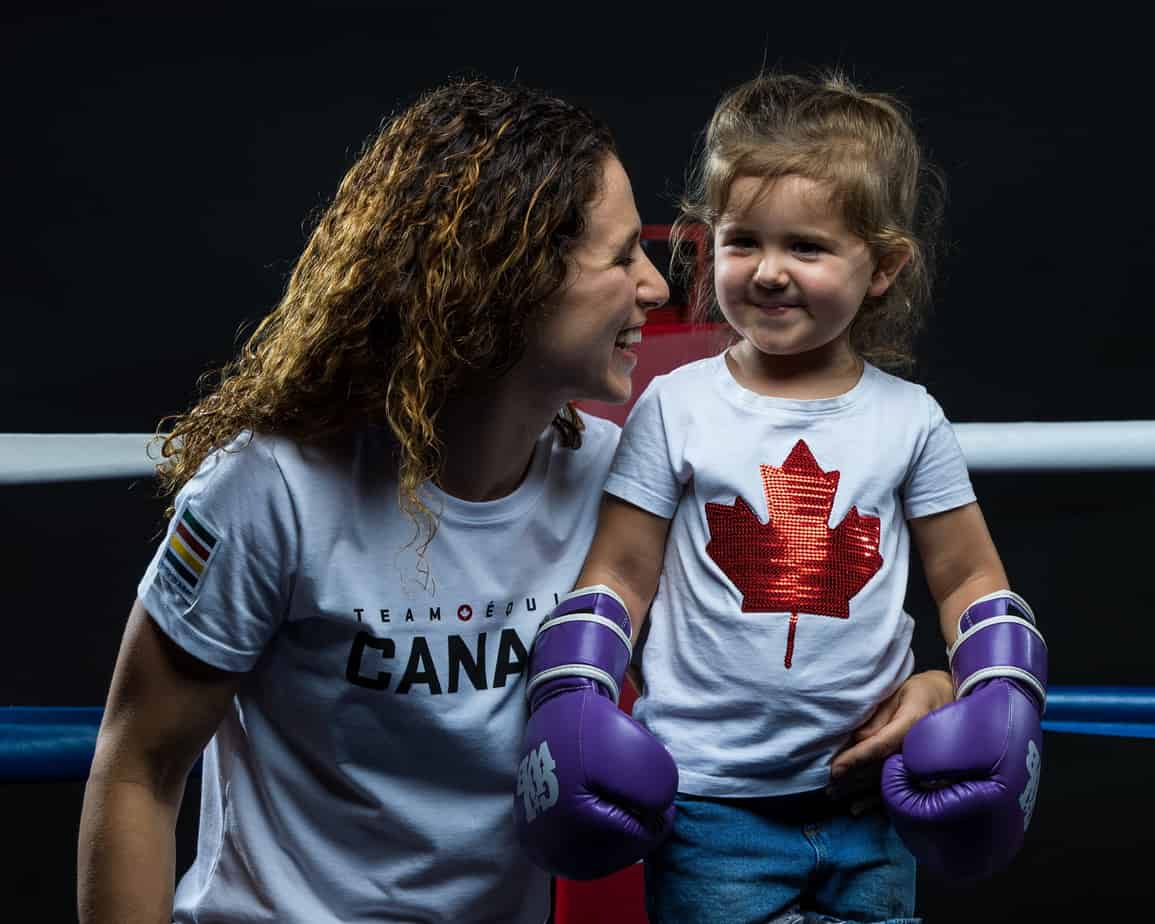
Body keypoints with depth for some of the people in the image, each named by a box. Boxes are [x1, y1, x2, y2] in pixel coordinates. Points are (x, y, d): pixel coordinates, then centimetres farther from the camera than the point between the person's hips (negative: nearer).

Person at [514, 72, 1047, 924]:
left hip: (871, 803, 2)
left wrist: (1001, 704, -5)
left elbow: (972, 583, 8)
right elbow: (615, 581, 0)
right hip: (711, 805, -2)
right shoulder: (675, 408, -4)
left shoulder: (910, 420, 0)